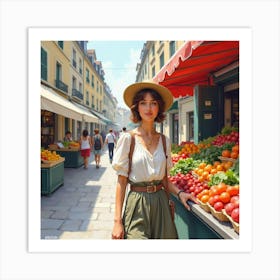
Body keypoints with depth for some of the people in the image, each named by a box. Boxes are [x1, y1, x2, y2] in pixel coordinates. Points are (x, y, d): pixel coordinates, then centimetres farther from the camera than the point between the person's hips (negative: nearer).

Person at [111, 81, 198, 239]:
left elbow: (164, 179, 11)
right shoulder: (128, 138, -7)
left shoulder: (165, 141, 3)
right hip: (137, 204, -3)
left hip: (161, 203, 4)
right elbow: (121, 181, -7)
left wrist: (179, 192, -7)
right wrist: (118, 220, -10)